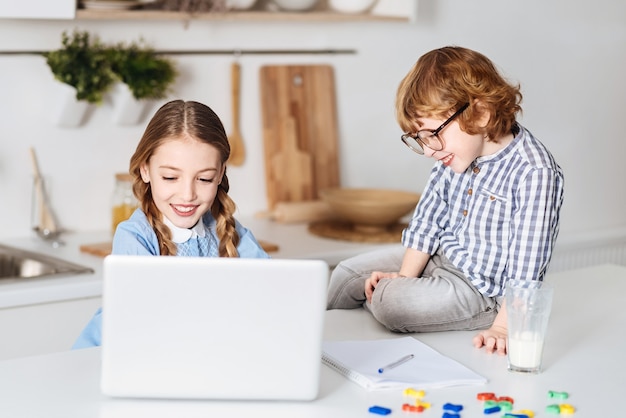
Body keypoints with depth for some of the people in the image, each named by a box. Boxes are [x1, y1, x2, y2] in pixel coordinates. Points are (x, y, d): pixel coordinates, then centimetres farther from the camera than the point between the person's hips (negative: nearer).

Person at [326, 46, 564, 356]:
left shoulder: (534, 173, -28)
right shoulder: (456, 152, -5)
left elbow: (525, 268, -27)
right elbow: (427, 220, 3)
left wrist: (501, 327, -29)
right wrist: (405, 276, -4)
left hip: (482, 286, -8)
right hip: (437, 256, 8)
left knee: (389, 300, -23)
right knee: (347, 271, 10)